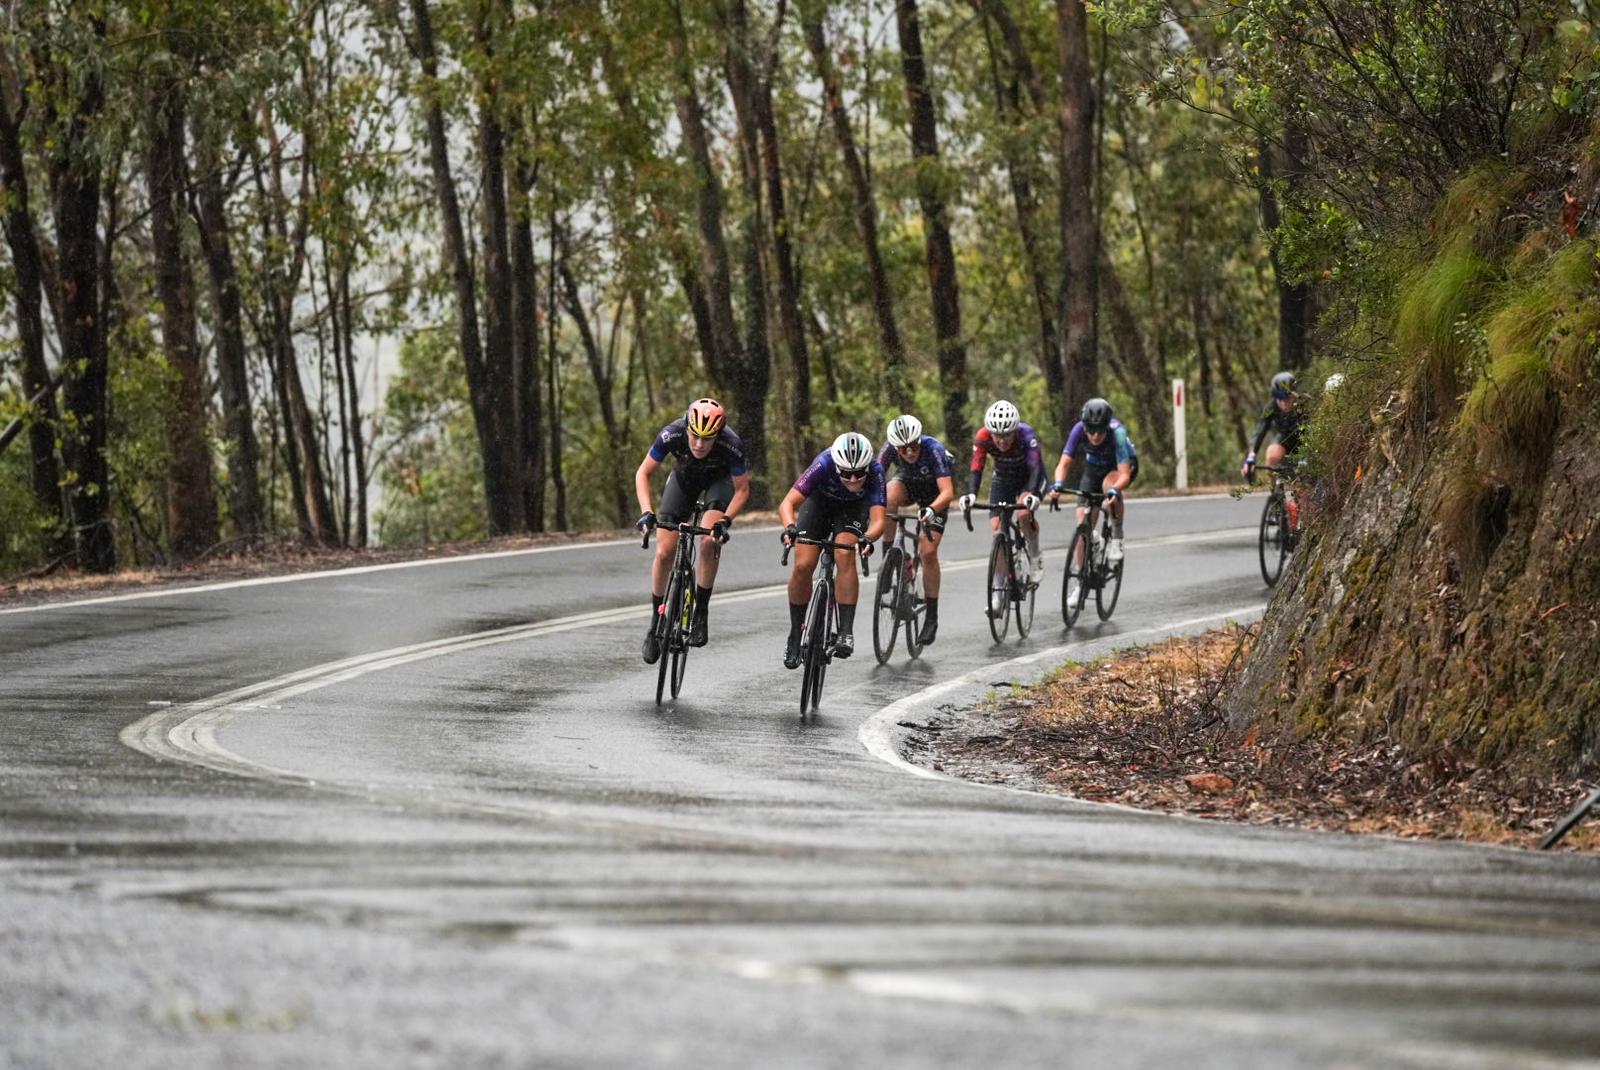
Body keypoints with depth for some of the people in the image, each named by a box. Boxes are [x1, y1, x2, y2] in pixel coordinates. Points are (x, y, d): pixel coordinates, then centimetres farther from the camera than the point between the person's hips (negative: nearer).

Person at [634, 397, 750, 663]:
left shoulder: (731, 445, -37)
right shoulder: (671, 435, -35)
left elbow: (742, 489, -21)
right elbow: (643, 473, -22)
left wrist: (725, 520, -37)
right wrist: (646, 512, -36)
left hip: (720, 479, -2)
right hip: (684, 478, 2)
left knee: (709, 541, -27)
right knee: (664, 552, -8)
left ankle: (701, 613, -11)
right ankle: (656, 622, 8)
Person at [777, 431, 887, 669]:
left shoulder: (875, 471, -35)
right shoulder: (824, 464, -38)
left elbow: (879, 519, -42)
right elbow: (788, 503, -40)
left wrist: (867, 537, -63)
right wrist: (790, 528, -60)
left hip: (854, 507, 0)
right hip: (820, 501, 0)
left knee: (844, 556, -27)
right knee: (803, 565, -14)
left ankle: (846, 632, -24)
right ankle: (795, 637, 4)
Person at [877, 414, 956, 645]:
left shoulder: (933, 449, -36)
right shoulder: (891, 447, -28)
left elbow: (947, 492, -41)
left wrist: (931, 510, -60)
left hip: (934, 491, -2)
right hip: (907, 481, 2)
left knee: (928, 552, -14)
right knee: (889, 497, -35)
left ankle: (932, 617, -3)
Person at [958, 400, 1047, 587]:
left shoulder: (1026, 435, -34)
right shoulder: (983, 437, -27)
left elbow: (1036, 467, -43)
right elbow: (976, 469, -33)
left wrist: (1032, 494, -60)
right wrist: (970, 494, -52)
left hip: (1029, 478, -3)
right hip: (1003, 479, 3)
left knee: (1024, 514, -31)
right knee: (997, 529, -11)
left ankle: (1035, 556, -4)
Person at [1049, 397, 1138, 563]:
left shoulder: (1117, 433, -37)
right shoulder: (1079, 430, -30)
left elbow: (1124, 475, -42)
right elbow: (1064, 464, -29)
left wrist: (1114, 491, -62)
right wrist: (1058, 485, -50)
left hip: (1123, 465, -3)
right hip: (1094, 468, 3)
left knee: (1109, 484, -39)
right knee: (1083, 524, -10)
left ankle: (1117, 536, -20)